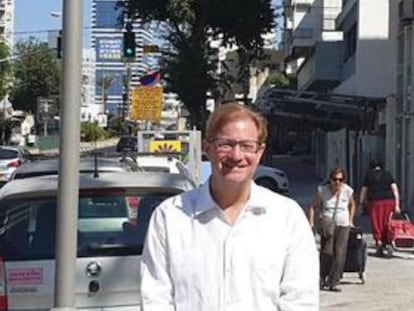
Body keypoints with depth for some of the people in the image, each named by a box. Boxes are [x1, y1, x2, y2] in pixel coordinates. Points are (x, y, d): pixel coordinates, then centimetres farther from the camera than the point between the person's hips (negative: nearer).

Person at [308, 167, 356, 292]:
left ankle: (333, 283, 0)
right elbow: (313, 206, 5)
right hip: (327, 223, -1)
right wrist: (311, 222, -2)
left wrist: (350, 221, 16)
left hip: (343, 225, 1)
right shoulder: (322, 190, -6)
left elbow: (352, 205, 18)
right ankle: (322, 278, 7)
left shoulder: (348, 191, -2)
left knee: (339, 254, -6)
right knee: (327, 251, -12)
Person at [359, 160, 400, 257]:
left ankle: (379, 242, -8)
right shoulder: (388, 174, 10)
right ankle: (387, 243, 4)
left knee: (376, 225, 5)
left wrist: (361, 203, 14)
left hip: (374, 202, -2)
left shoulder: (369, 175, 7)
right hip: (388, 201, 2)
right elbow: (395, 189, 2)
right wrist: (397, 205, 0)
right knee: (386, 225, 12)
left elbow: (363, 191, 6)